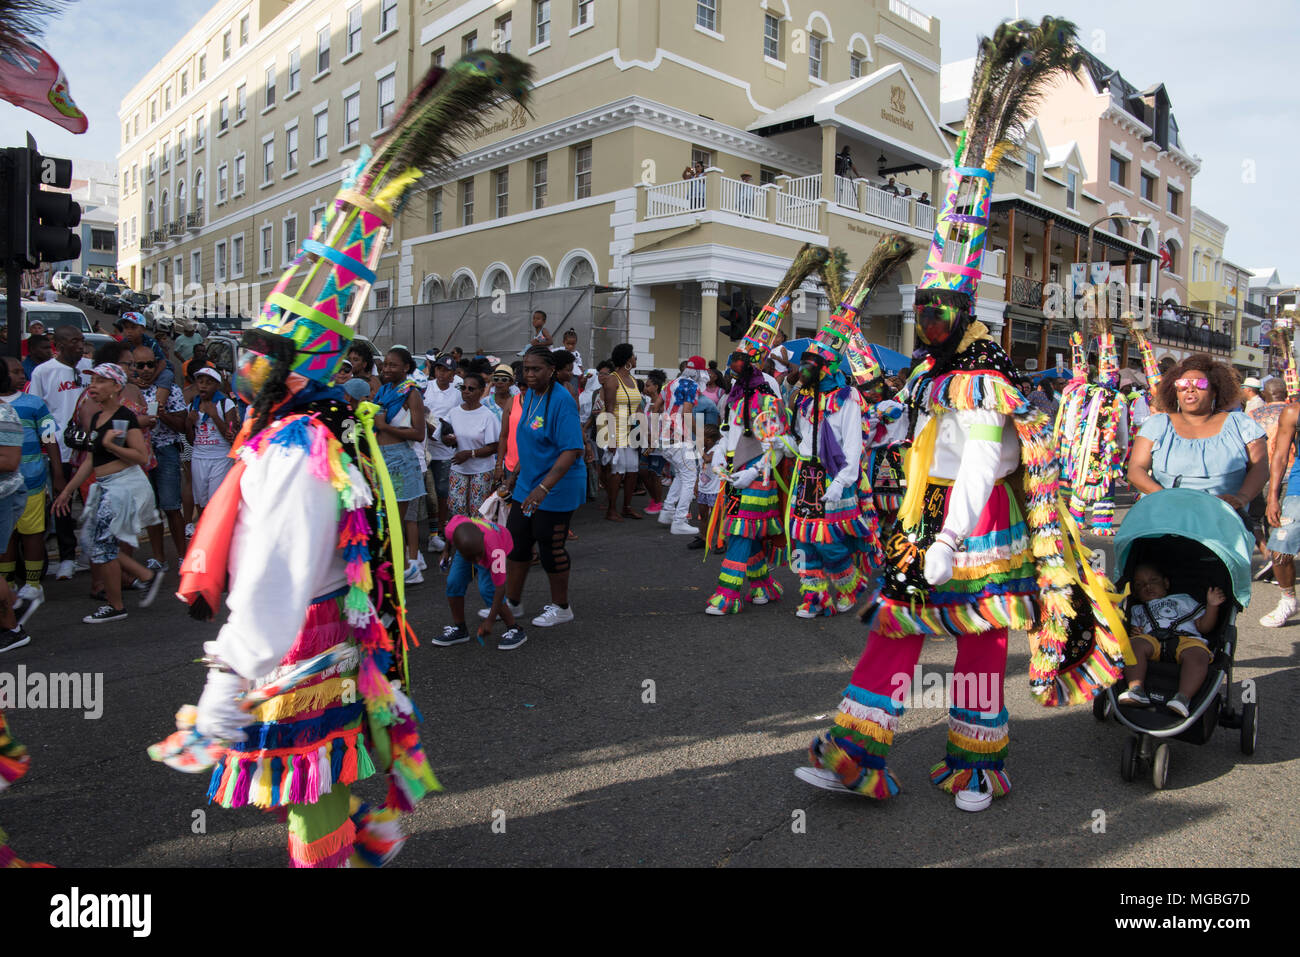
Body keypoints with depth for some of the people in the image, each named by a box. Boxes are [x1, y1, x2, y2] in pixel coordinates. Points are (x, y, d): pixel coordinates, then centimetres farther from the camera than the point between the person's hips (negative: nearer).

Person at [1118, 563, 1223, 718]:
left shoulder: (1183, 599, 37)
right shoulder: (1137, 610, 40)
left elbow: (1204, 627, 26)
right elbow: (1134, 631, 27)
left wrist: (1212, 606, 12)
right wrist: (1133, 633, 4)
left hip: (1187, 637, 0)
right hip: (1151, 639, 1)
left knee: (1197, 653, -37)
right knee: (1134, 644, -34)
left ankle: (1184, 697, -50)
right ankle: (1136, 689, -45)